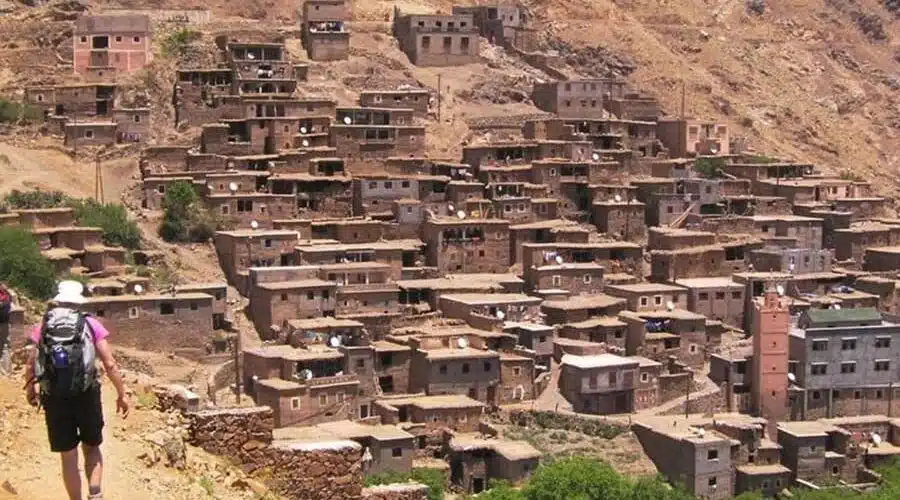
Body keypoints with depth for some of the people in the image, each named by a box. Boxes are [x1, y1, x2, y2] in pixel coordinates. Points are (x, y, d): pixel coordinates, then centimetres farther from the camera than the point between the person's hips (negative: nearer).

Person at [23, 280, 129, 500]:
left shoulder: (43, 328, 1)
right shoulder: (91, 326, -3)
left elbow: (31, 366, 5)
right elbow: (110, 364, -5)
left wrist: (30, 390, 25)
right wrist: (121, 395, 5)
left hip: (54, 399, 0)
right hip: (86, 396, 0)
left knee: (68, 456, 12)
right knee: (91, 447, 19)